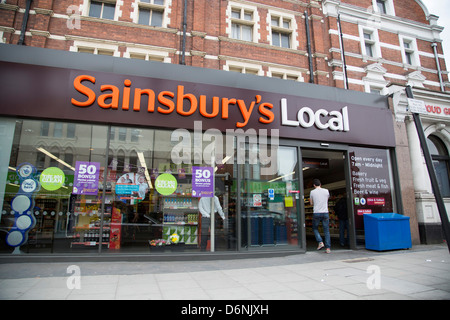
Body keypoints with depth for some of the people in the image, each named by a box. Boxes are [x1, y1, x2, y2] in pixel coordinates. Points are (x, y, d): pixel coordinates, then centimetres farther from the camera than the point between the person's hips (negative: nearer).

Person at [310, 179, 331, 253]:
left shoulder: (312, 192, 0)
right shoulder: (326, 191, 4)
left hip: (316, 213, -2)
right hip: (325, 213, 2)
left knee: (315, 228, 17)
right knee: (326, 230, 6)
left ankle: (320, 242, 0)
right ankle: (328, 248, 3)